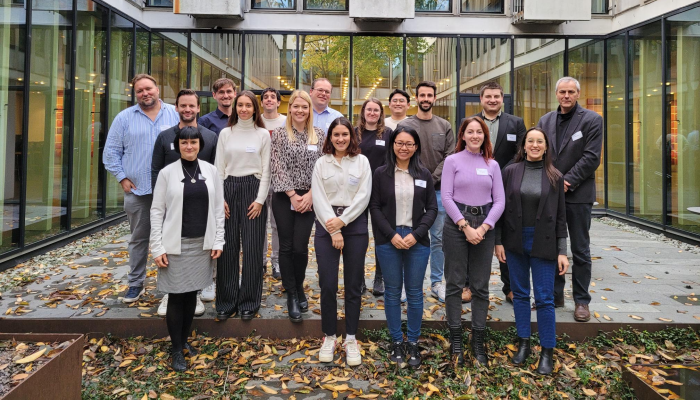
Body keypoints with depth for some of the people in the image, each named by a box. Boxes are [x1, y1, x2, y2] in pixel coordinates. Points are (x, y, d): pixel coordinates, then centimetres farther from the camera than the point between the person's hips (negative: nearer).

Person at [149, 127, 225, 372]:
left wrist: (218, 241, 1)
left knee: (191, 294, 13)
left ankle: (184, 340, 30)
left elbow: (218, 208, 5)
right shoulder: (167, 173, -3)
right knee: (176, 296, 4)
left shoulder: (211, 171, 3)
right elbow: (157, 211, -2)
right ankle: (177, 350, 16)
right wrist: (157, 247, -7)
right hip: (176, 245, -2)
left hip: (202, 244, 2)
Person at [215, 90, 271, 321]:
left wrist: (260, 199, -7)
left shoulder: (263, 134, 4)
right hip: (229, 189, 2)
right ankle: (226, 302, 15)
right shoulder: (225, 133, 8)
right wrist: (219, 198, -2)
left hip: (253, 189, -1)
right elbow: (219, 168, 7)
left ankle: (249, 302, 13)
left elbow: (266, 170, 1)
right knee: (228, 247, 3)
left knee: (252, 248, 1)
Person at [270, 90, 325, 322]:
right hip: (284, 198, 0)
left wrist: (309, 195, -9)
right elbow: (277, 167, -5)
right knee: (286, 247, 2)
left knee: (300, 247, -2)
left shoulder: (319, 136, 6)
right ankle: (292, 295, 15)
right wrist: (292, 195, -11)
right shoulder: (279, 134, 1)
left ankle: (299, 288, 25)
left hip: (308, 198, 1)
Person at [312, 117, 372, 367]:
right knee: (327, 284, 0)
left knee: (354, 285, 5)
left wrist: (342, 220, -12)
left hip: (355, 225, 0)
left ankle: (351, 339, 18)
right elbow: (318, 198, -1)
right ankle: (329, 337, 17)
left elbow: (364, 196, -2)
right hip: (326, 225, 0)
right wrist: (333, 230, -9)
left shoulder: (362, 161, 6)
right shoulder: (321, 163, 7)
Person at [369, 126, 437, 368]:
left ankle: (413, 343, 21)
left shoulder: (424, 174, 5)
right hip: (388, 241, -1)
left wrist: (416, 234, -9)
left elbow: (432, 208, 4)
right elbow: (375, 207, 0)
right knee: (393, 292, 7)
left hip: (418, 241, 1)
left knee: (415, 293, 7)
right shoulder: (381, 173, 1)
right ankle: (396, 342, 21)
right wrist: (392, 235, -10)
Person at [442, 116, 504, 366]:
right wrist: (465, 226, -13)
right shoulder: (453, 161, 2)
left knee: (481, 286, 7)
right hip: (456, 225, -2)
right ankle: (455, 341, 14)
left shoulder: (492, 165, 10)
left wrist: (483, 227, -10)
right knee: (455, 284, 2)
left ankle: (478, 342, 18)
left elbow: (499, 201, 4)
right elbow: (446, 197, -5)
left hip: (485, 226, 3)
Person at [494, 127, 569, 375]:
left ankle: (547, 352, 15)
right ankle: (523, 343, 26)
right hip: (515, 241, 1)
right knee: (520, 294, 11)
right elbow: (501, 208, 3)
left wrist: (562, 251, -2)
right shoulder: (510, 172, 1)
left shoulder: (555, 177, 1)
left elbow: (560, 217, 2)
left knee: (544, 298, 2)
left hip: (543, 243, -1)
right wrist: (498, 241, -1)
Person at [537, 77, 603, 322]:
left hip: (577, 194, -4)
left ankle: (582, 300, 16)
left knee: (580, 251, 5)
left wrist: (567, 181, -15)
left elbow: (591, 157, -9)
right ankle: (555, 295, 24)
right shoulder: (545, 120, 10)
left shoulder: (591, 120, -2)